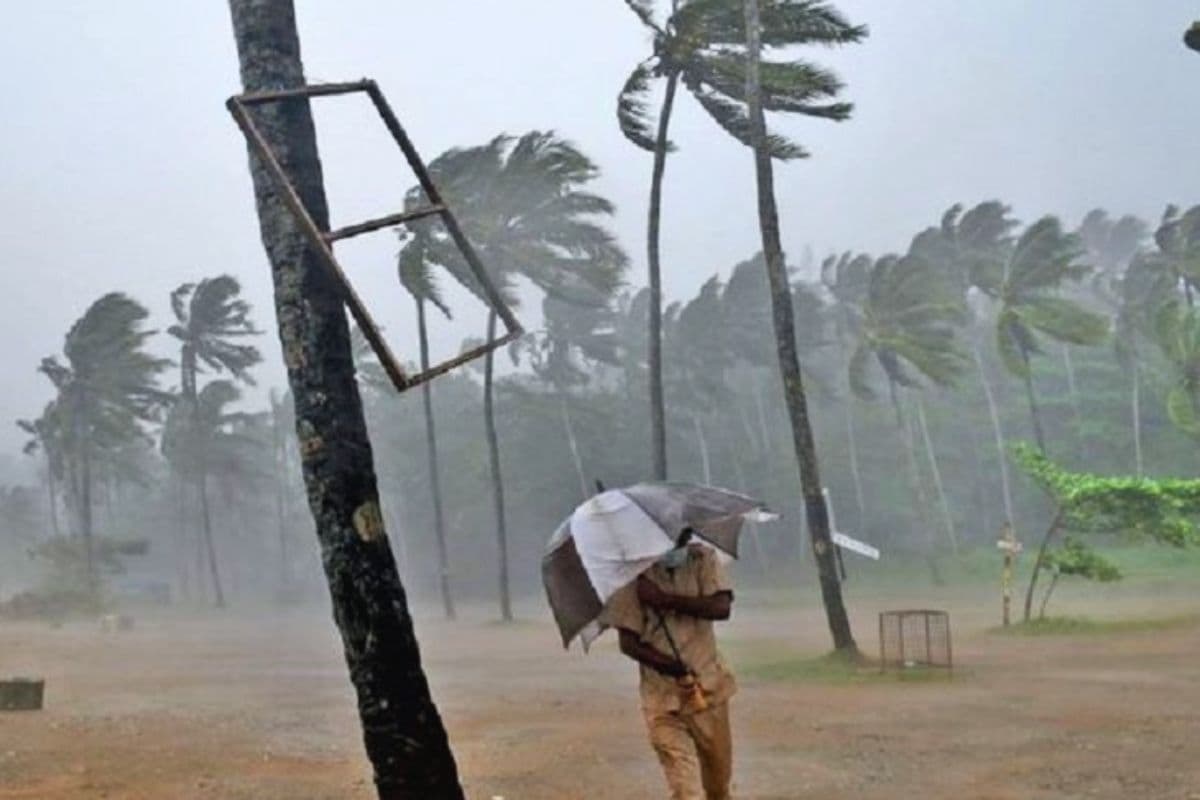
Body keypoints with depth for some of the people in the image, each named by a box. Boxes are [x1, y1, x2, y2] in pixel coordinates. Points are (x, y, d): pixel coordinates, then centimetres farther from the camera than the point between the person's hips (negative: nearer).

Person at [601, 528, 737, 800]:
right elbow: (628, 642, -7)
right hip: (662, 695, -2)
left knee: (719, 774, 14)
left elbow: (722, 607, -15)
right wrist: (669, 665, -22)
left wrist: (664, 599, -20)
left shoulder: (703, 559, 0)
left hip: (707, 687, 3)